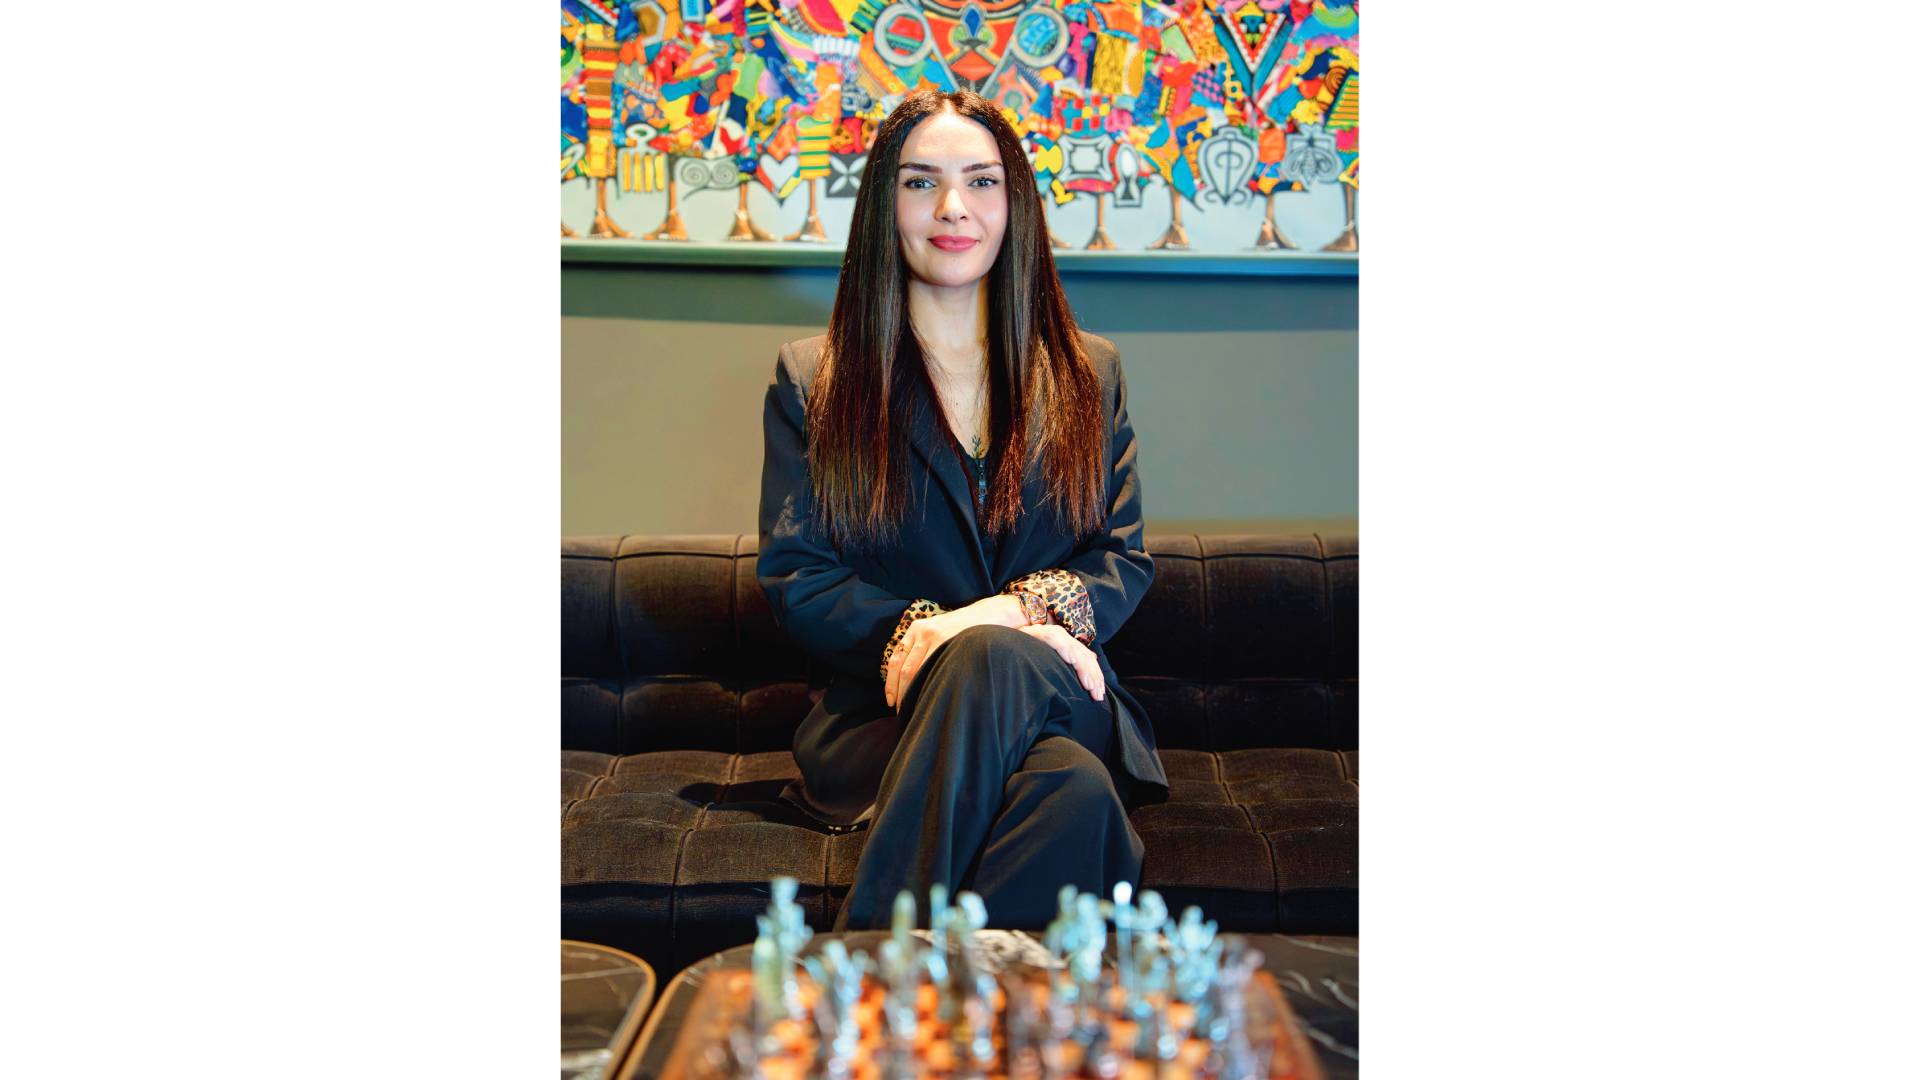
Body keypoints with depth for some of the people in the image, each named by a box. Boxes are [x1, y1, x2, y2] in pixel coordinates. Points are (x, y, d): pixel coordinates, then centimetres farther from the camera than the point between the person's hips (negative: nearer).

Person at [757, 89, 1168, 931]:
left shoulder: (1088, 374, 16)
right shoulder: (810, 380, 10)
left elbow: (1125, 559, 10)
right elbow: (793, 579, 3)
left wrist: (1031, 610, -14)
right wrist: (917, 631, -17)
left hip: (1060, 703, 2)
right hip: (886, 714, -2)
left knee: (992, 660, -38)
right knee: (1071, 789, -37)